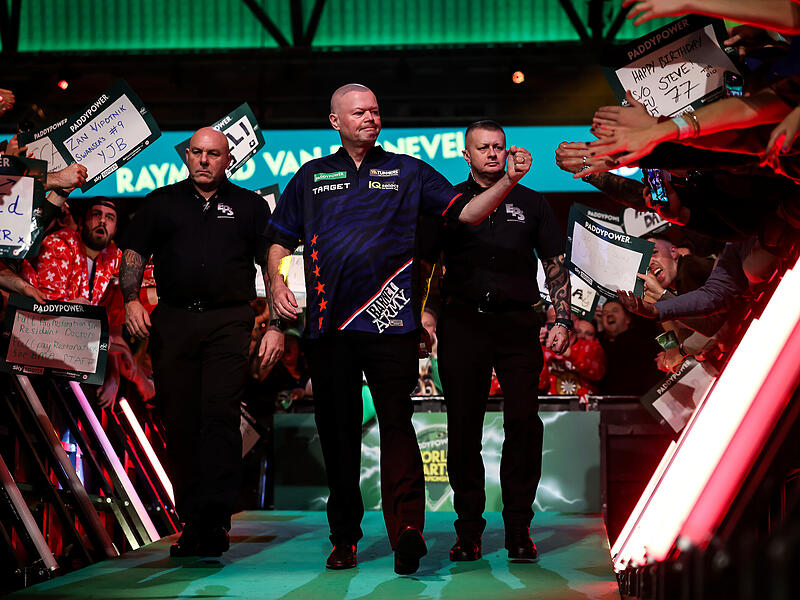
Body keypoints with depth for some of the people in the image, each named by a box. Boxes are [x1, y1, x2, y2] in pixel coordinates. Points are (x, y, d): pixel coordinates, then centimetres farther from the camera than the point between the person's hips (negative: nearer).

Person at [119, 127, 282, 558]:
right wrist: (131, 299, -5)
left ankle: (213, 520, -19)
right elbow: (133, 254, 13)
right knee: (179, 422, 1)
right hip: (172, 323, 2)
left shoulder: (249, 207, 13)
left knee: (220, 415, -15)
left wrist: (276, 327, 0)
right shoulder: (162, 203, 16)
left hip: (229, 321, -2)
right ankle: (190, 521, 9)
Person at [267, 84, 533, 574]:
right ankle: (345, 538, 14)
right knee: (337, 431, 6)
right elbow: (281, 239, 20)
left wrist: (509, 180, -9)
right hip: (329, 323, 3)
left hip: (389, 319, -2)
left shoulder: (408, 172, 12)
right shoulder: (312, 177, 16)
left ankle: (407, 529, -22)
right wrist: (277, 281, 1)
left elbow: (467, 212, 5)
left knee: (396, 423, -13)